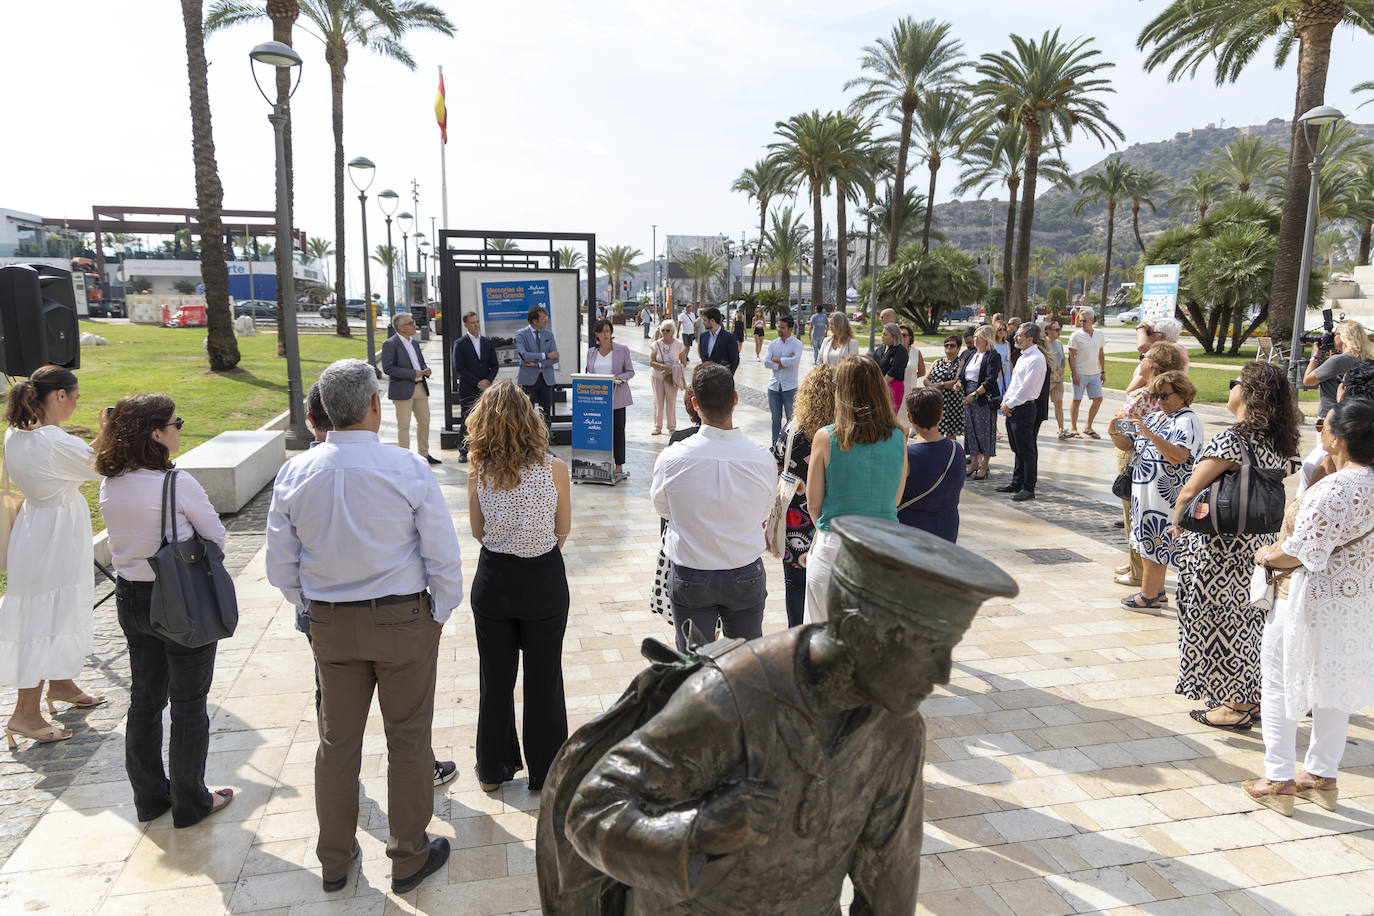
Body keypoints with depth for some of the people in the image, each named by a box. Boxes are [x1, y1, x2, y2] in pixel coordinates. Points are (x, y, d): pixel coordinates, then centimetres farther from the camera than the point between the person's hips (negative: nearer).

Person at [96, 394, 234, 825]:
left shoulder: (110, 485, -1)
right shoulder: (177, 483, -22)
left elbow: (128, 533, 12)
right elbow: (216, 536, -11)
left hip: (130, 599, 7)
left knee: (144, 699, 19)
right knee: (188, 705, 8)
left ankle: (149, 797, 33)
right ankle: (190, 803, 20)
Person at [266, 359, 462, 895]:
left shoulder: (294, 474, -7)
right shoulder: (407, 469, -17)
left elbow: (280, 568, 0)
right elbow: (444, 558, -13)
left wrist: (312, 609, 15)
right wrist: (439, 614, 2)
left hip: (330, 626, 3)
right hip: (404, 620, -3)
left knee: (337, 740, 18)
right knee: (408, 739, 12)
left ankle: (334, 861, 36)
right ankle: (410, 859, 28)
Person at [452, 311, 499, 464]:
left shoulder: (488, 342, 12)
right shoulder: (460, 344, -1)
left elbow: (495, 365, 11)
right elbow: (459, 368, -8)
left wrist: (488, 380, -7)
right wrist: (477, 383, -12)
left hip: (486, 388, 3)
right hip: (467, 391, -3)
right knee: (466, 422, -1)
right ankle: (463, 452, 9)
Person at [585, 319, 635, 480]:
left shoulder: (622, 350, 2)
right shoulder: (591, 352, 11)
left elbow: (630, 371, 4)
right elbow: (588, 373, 17)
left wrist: (619, 378, -15)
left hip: (616, 397, -3)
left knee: (618, 430, -1)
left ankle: (619, 467, 4)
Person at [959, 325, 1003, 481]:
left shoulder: (993, 356, -8)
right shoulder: (969, 354, 14)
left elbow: (990, 381, -16)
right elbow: (962, 375, 17)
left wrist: (975, 394, -21)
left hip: (985, 398, -7)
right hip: (969, 397, 7)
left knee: (985, 430, -1)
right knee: (970, 429, 10)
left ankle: (984, 467, 7)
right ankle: (974, 462, 22)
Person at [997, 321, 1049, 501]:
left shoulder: (1036, 359, -16)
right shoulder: (1023, 357, 14)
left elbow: (1026, 389, -19)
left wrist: (1009, 405, -13)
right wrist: (1005, 402, 6)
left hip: (1024, 408, -9)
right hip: (1012, 408, 9)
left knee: (1027, 450, -1)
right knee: (1017, 449, 17)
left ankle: (1028, 488, 5)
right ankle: (1016, 483, 27)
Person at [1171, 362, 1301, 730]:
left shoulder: (1230, 441, -22)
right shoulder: (1279, 444, 3)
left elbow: (1189, 492, -21)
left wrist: (1177, 522, -4)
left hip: (1218, 548, -8)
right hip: (1259, 544, 8)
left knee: (1220, 620, 5)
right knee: (1248, 618, 18)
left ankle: (1234, 706, 15)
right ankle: (1252, 698, 31)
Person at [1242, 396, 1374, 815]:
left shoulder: (1335, 489, -26)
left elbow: (1301, 552, -26)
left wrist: (1267, 556, -9)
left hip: (1311, 602, -8)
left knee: (1280, 685, 7)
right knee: (1333, 686, 19)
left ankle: (1279, 781, 15)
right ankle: (1322, 776, 32)